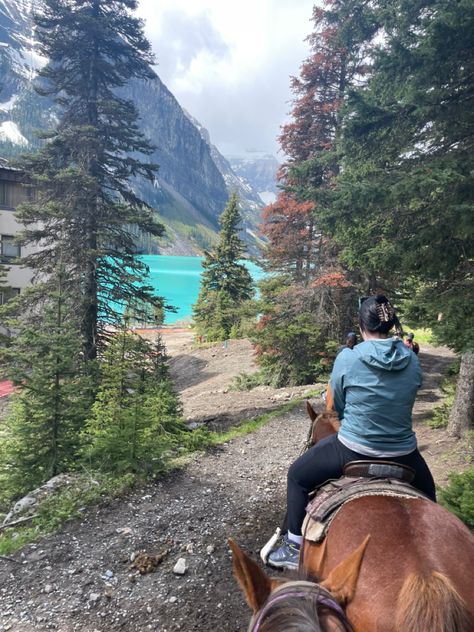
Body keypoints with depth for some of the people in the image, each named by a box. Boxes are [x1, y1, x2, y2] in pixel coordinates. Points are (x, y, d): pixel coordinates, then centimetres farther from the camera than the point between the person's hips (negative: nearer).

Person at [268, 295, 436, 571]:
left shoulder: (347, 359, -15)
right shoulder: (413, 361, -4)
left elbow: (337, 406, -1)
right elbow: (404, 402, 9)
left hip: (353, 450, -3)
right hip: (403, 456, 4)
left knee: (298, 475, 20)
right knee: (426, 493, 36)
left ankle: (295, 549, 26)